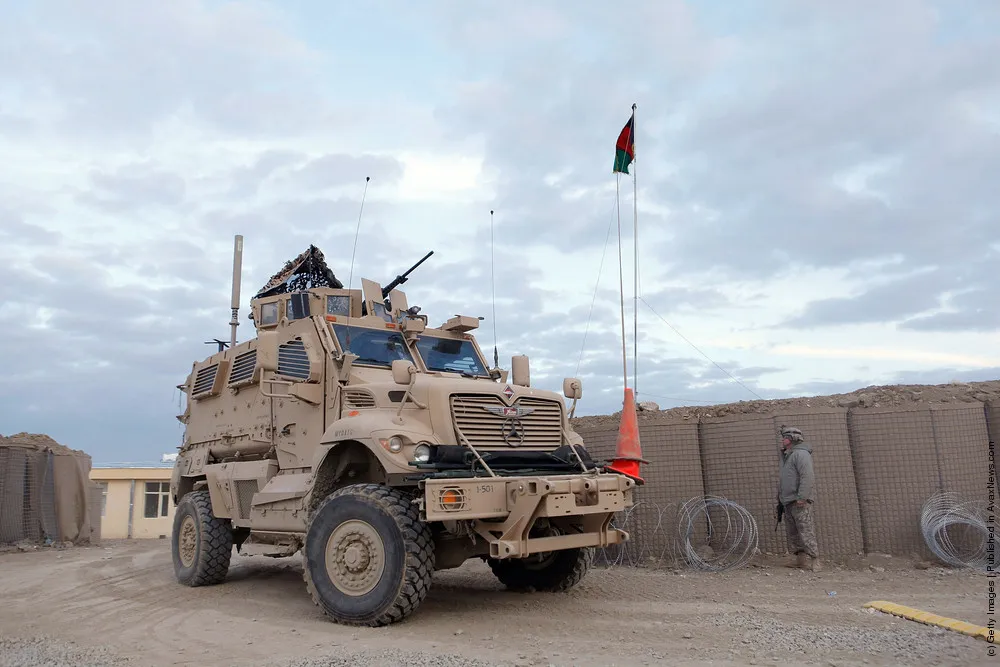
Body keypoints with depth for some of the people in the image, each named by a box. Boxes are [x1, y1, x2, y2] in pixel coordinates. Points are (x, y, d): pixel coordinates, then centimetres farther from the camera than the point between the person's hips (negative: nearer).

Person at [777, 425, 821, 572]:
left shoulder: (801, 454, -12)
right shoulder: (787, 455, 21)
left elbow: (807, 476, -22)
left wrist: (802, 497, -25)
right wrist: (780, 499, 20)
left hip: (800, 501, -10)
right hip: (788, 502, 10)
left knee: (806, 532, -10)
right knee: (792, 533, 11)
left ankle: (814, 561, -8)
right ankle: (801, 559, 16)